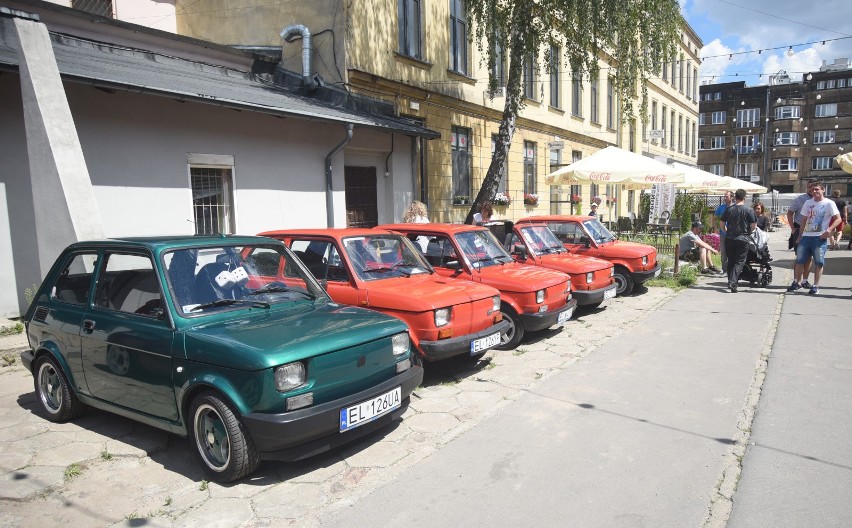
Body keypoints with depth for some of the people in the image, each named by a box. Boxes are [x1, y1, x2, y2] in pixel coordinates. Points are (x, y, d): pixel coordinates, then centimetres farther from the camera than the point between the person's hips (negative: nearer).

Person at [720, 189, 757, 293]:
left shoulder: (728, 209, 1)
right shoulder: (749, 210, -6)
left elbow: (722, 222, 7)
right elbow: (753, 225, -5)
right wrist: (749, 232, 13)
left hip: (729, 239, 3)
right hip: (743, 239, -3)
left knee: (730, 261, 13)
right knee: (740, 261, 0)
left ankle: (731, 281, 18)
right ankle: (732, 281, -16)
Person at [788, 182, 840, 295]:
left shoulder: (829, 203, -1)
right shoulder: (808, 203, 12)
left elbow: (838, 219, -4)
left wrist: (829, 230, -19)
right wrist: (799, 236, 13)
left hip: (820, 237, -4)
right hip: (806, 236, 4)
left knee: (819, 262, -2)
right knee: (799, 260, 3)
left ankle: (816, 286, 5)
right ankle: (797, 282, 14)